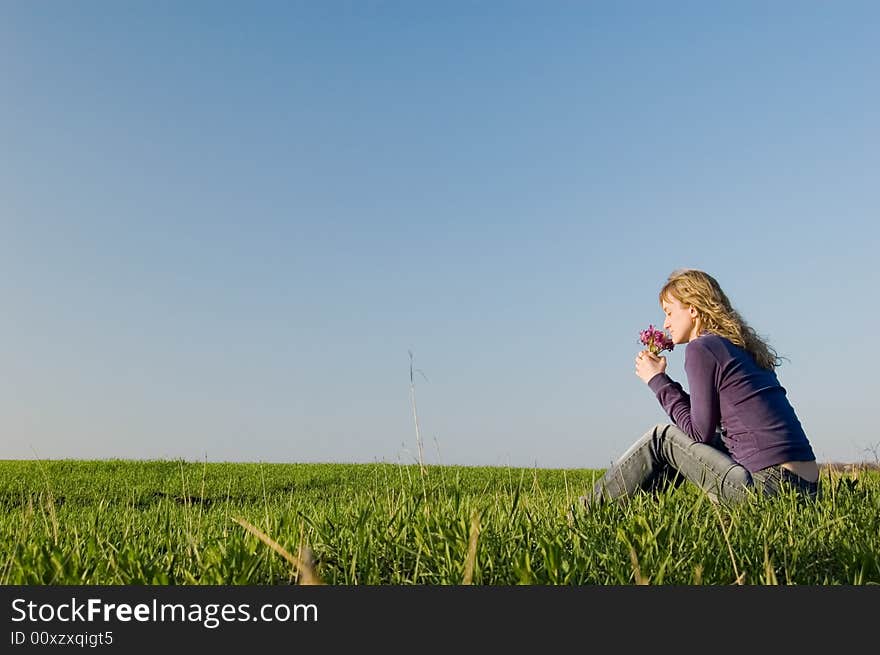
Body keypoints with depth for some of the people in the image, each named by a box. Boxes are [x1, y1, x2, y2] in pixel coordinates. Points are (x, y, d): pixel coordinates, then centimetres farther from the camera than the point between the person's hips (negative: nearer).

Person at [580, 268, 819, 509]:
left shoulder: (701, 348, -8)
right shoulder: (742, 347, 18)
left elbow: (700, 431, -7)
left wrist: (658, 380, 1)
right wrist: (662, 379, 16)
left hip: (768, 486, -9)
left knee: (661, 437, 5)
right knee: (683, 438, 22)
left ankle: (591, 507, 17)